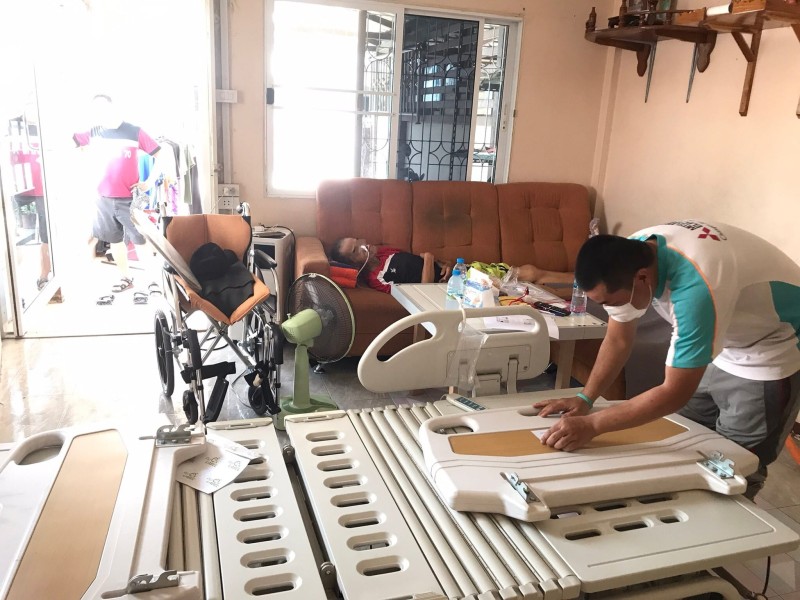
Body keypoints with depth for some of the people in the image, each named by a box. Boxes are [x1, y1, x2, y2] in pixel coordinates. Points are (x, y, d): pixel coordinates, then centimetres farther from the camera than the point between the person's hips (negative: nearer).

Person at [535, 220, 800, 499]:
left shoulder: (695, 286, -41)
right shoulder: (629, 257, -18)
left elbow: (675, 393, -35)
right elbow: (618, 340, -5)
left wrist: (591, 425, -34)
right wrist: (585, 399, -12)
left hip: (773, 351, -7)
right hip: (725, 346, 7)